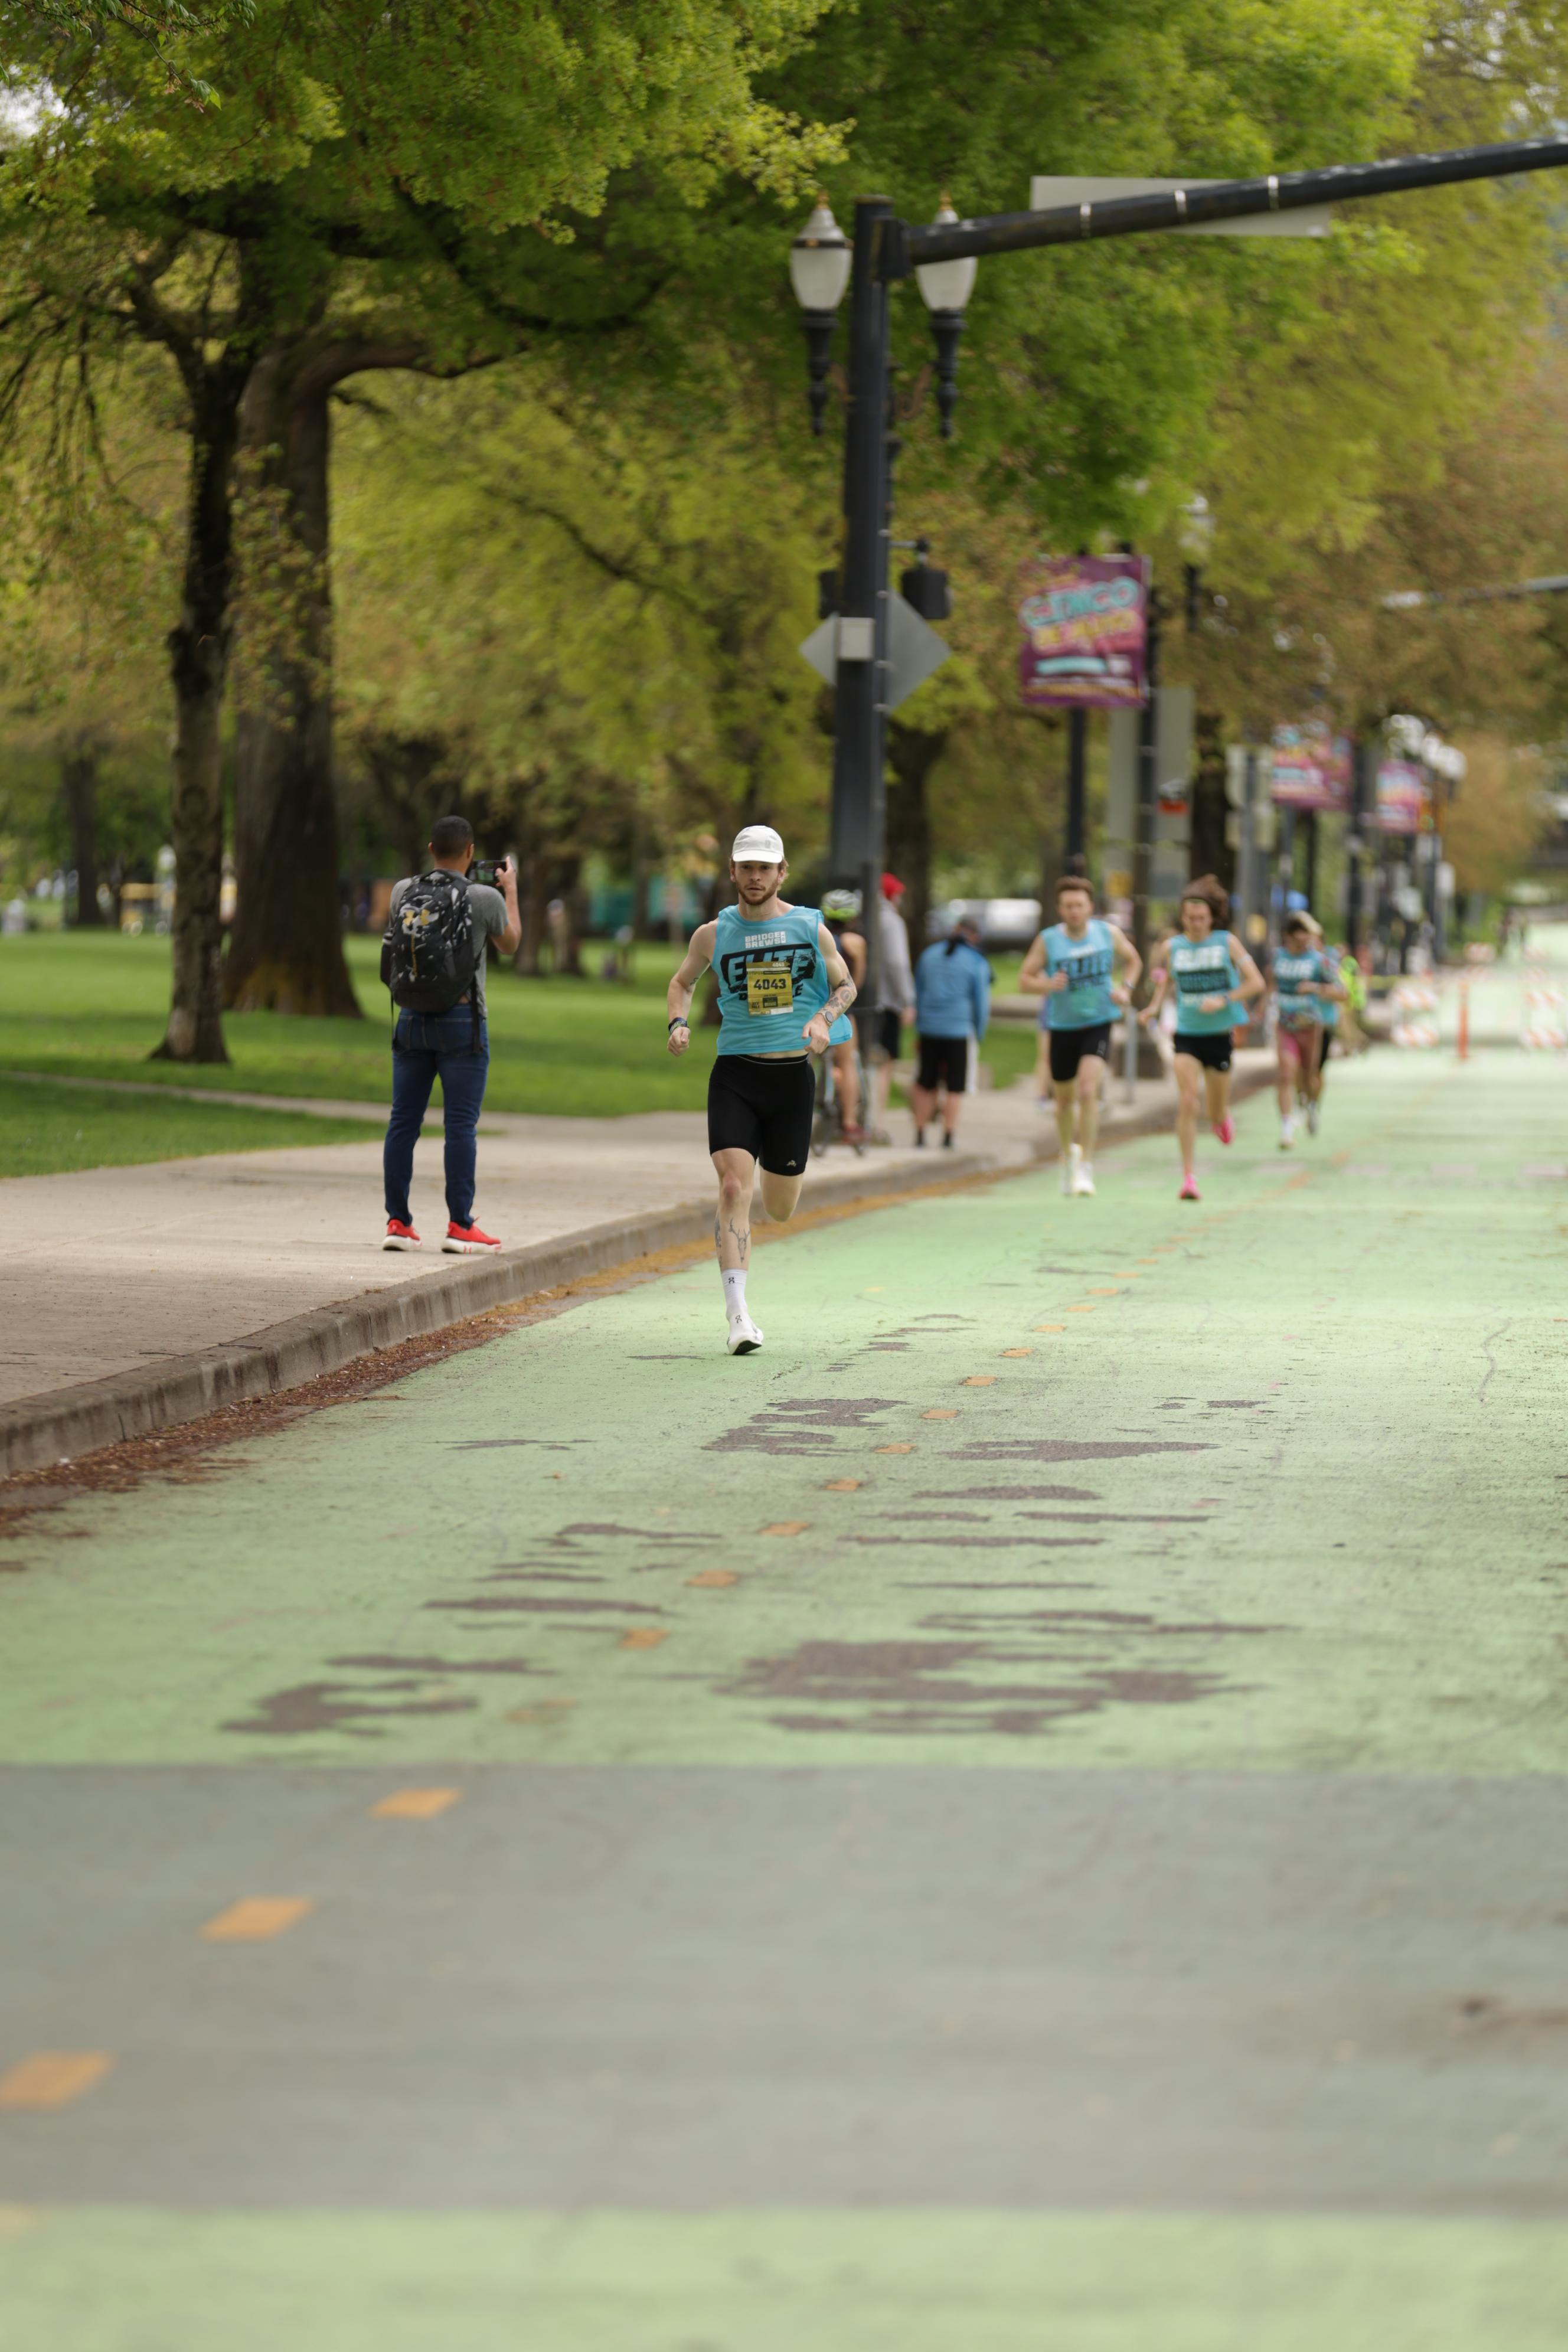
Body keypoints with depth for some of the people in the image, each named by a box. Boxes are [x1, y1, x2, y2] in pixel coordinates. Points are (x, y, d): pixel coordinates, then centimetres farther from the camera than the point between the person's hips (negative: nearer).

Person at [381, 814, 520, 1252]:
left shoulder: (404, 892, 1)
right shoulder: (484, 899, -9)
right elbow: (510, 943, 10)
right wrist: (511, 889, 24)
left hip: (411, 1019, 4)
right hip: (461, 1021, -4)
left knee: (403, 1122, 6)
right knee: (461, 1125, -3)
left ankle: (398, 1222, 7)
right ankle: (460, 1225, -4)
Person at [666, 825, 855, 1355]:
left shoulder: (810, 928, 2)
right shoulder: (713, 934, 2)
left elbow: (845, 985, 13)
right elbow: (682, 982, 19)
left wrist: (823, 1018, -8)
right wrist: (679, 1022, -1)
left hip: (793, 1075, 1)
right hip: (734, 1073, -1)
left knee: (779, 1208, 8)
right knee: (734, 1188, -18)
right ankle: (737, 1314, -19)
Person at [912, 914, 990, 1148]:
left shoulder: (929, 955, 8)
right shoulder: (977, 963, -5)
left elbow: (917, 992, 13)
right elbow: (981, 1002, -3)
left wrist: (918, 1024, 21)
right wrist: (979, 1035, 9)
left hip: (929, 1029, 4)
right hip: (959, 1030, -4)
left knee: (926, 1084, 12)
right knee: (954, 1087, 2)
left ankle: (920, 1133, 12)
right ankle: (948, 1136, -1)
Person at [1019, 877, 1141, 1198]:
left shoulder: (1108, 933, -3)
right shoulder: (1048, 940, -7)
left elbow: (1133, 959, 16)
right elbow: (1025, 980, -2)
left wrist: (1126, 988, -1)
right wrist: (1047, 985, -23)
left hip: (1098, 1023, -1)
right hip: (1061, 1027, 1)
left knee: (1088, 1089, -21)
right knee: (1064, 1099, 12)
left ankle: (1085, 1168, -16)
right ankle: (1068, 1154, 42)